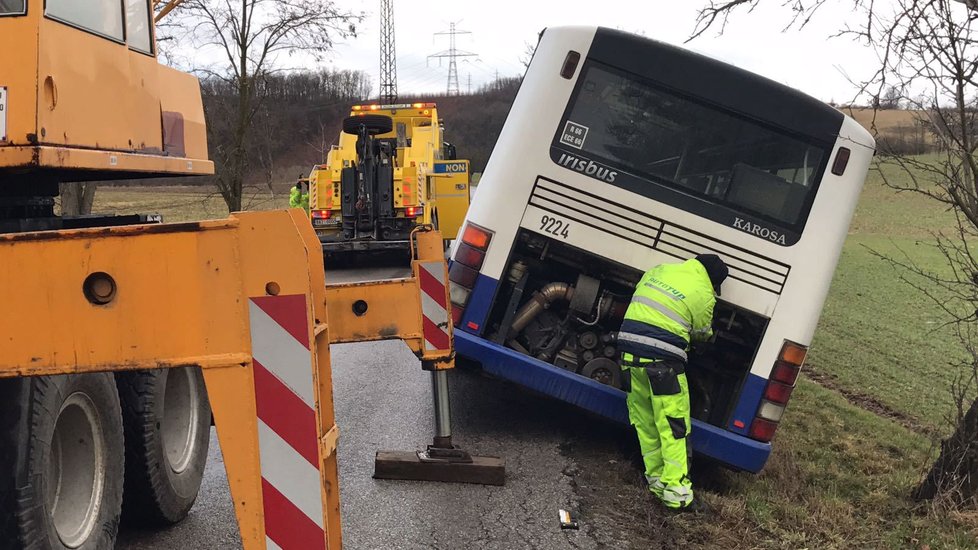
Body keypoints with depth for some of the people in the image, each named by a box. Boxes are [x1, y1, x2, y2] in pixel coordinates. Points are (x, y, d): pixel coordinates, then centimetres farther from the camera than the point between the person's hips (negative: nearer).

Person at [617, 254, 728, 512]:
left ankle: (656, 478, 21)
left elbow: (638, 297, 28)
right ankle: (676, 491, 0)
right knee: (674, 426, 0)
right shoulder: (703, 295, -3)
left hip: (630, 353, 6)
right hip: (663, 361, -6)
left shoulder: (659, 270, 14)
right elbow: (702, 334, 10)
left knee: (645, 423, 14)